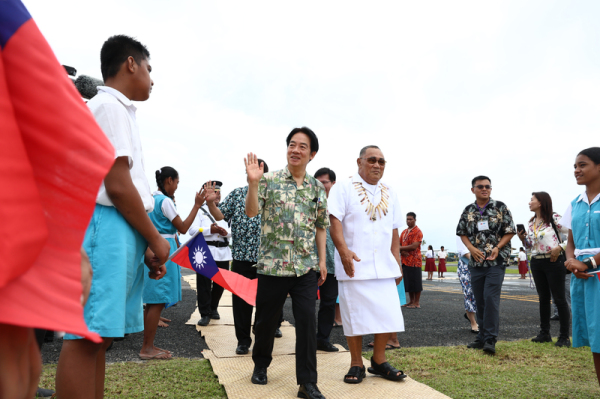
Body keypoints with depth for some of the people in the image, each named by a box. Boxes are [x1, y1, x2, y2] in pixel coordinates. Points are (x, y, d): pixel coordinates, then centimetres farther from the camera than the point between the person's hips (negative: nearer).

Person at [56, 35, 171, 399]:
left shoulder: (116, 110, 24)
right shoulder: (110, 107, -6)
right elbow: (117, 185, -16)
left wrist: (147, 245, 16)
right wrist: (156, 239, -7)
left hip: (124, 232, 10)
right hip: (108, 224, -10)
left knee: (101, 334, 10)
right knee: (88, 335, -9)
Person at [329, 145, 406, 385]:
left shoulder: (390, 194, 15)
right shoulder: (344, 189, -1)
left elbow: (394, 232, 16)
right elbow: (334, 221, -12)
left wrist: (397, 263, 12)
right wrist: (343, 250, -25)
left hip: (384, 267, 5)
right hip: (354, 266, -4)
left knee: (388, 316, 5)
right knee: (355, 318, 2)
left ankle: (379, 361, 23)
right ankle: (356, 365, 18)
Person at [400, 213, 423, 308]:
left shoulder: (418, 232, -7)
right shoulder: (404, 232, 18)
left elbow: (414, 246, -16)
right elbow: (399, 244, 14)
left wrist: (400, 248, -11)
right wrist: (402, 251, -8)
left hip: (414, 261, -7)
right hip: (405, 260, 7)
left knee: (415, 282, -2)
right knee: (408, 282, 11)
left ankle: (417, 303, 4)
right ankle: (411, 301, 20)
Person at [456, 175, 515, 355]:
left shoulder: (500, 207, 0)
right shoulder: (468, 210, 8)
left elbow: (509, 231, 1)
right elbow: (462, 233, 12)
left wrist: (497, 247, -14)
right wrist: (472, 248, -5)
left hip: (496, 261, -4)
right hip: (476, 261, 4)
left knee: (491, 298, -13)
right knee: (480, 300, 9)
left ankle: (490, 339, -6)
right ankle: (482, 337, 20)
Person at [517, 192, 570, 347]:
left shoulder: (554, 218, -9)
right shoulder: (531, 222, 11)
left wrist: (560, 247, -19)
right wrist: (523, 239, -2)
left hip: (554, 262, -7)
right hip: (536, 263, 7)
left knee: (559, 298, -1)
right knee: (543, 298, 12)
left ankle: (564, 336, 7)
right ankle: (545, 333, 20)